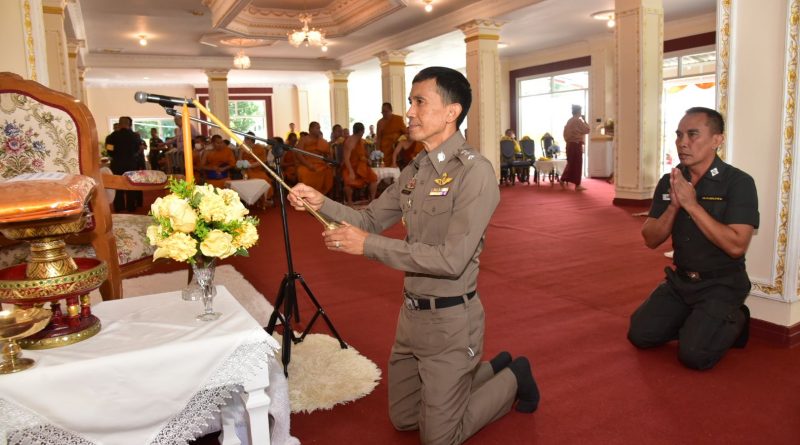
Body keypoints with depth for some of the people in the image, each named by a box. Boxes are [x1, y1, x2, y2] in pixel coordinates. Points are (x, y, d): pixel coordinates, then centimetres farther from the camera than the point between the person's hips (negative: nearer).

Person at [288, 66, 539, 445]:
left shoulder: (474, 171, -20)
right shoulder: (415, 171, 6)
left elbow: (452, 260, -26)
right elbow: (370, 219, 11)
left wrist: (369, 245, -24)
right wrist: (322, 203, -5)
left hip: (450, 320, -8)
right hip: (412, 314, 8)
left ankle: (513, 378, 28)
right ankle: (493, 368, 34)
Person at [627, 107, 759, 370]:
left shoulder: (738, 182, -15)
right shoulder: (669, 182, -1)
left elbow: (736, 246, -25)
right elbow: (651, 240, -3)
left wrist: (692, 204, -26)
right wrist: (674, 206, -20)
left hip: (721, 284, -5)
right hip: (680, 279, 5)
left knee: (694, 355, -17)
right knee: (640, 335, -2)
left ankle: (733, 321, 13)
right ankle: (692, 322, 22)